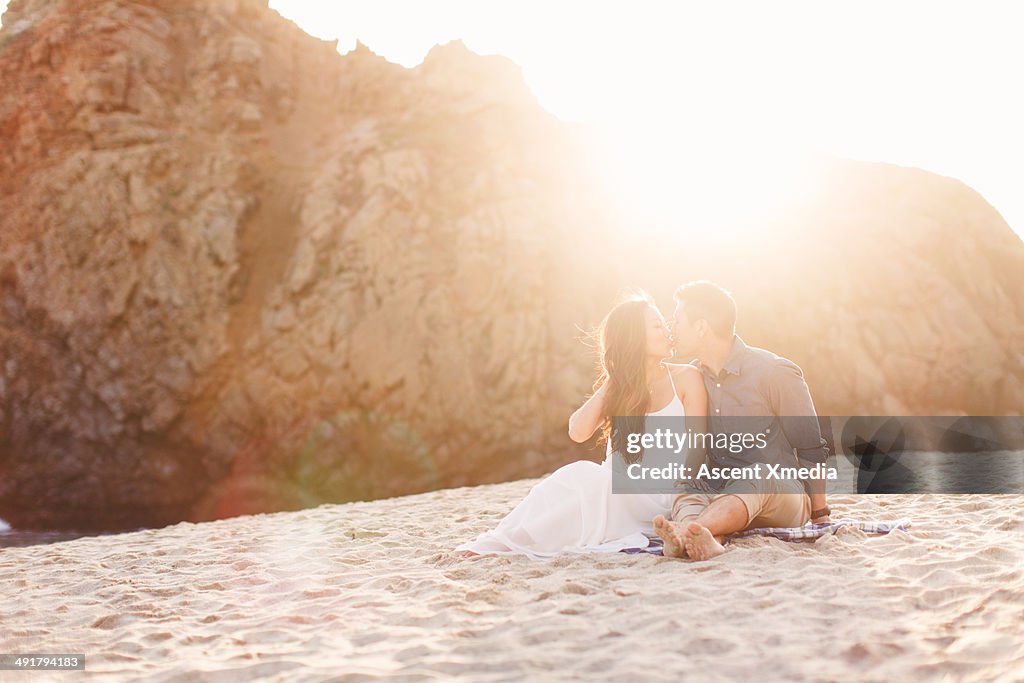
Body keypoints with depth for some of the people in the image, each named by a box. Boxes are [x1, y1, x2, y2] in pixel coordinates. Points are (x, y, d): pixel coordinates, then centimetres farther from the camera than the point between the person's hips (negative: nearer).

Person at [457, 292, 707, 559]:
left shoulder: (685, 378, 3)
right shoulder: (615, 387, 13)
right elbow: (578, 432, -4)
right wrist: (612, 382, -3)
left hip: (657, 502, -3)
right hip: (618, 492, 3)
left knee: (585, 478, -31)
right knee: (578, 475, -31)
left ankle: (505, 542, -31)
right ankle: (499, 539, -36)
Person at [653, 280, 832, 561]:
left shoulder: (775, 372, -3)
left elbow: (810, 450, 0)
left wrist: (819, 516, -1)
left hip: (782, 494, -4)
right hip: (719, 491, 4)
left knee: (758, 477, -37)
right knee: (685, 493, -29)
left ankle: (685, 531, -64)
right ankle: (702, 541, -63)